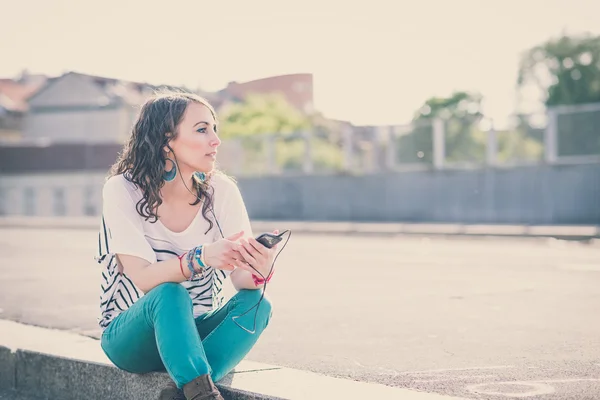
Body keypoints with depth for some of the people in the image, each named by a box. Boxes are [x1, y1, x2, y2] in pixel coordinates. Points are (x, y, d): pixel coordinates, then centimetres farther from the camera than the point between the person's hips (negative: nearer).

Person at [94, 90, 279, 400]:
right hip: (133, 333, -4)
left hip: (196, 330, 4)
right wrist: (200, 258, -43)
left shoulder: (221, 191, -8)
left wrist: (258, 270, -38)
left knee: (256, 303, -25)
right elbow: (143, 278, -25)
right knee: (171, 295, -35)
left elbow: (240, 277, -13)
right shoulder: (122, 191, -16)